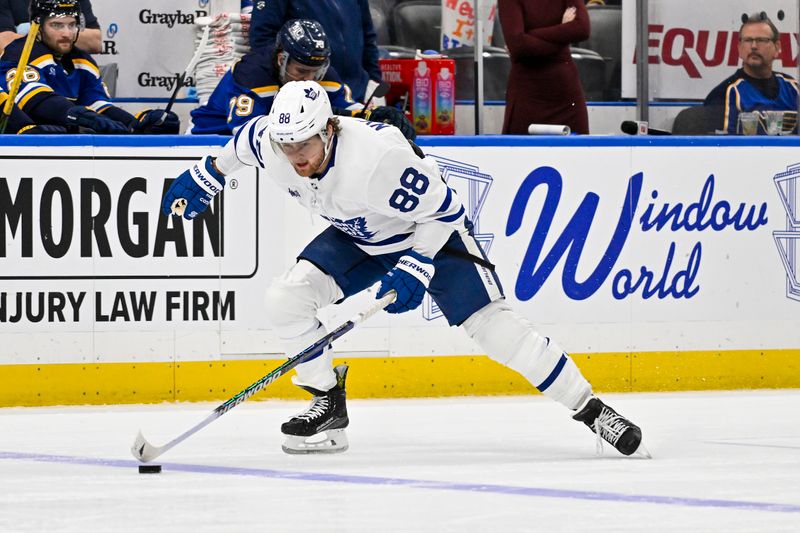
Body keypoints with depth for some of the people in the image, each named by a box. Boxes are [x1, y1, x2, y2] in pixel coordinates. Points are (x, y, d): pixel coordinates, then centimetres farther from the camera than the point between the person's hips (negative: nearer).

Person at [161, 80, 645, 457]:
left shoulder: (378, 156, -39)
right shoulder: (270, 142, -22)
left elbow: (444, 210, -27)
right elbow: (244, 141, 5)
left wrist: (416, 270, -32)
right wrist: (207, 175, 16)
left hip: (432, 230, -6)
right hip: (358, 237, 6)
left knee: (493, 326, -16)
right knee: (286, 299, -13)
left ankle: (590, 409, -7)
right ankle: (329, 407, 3)